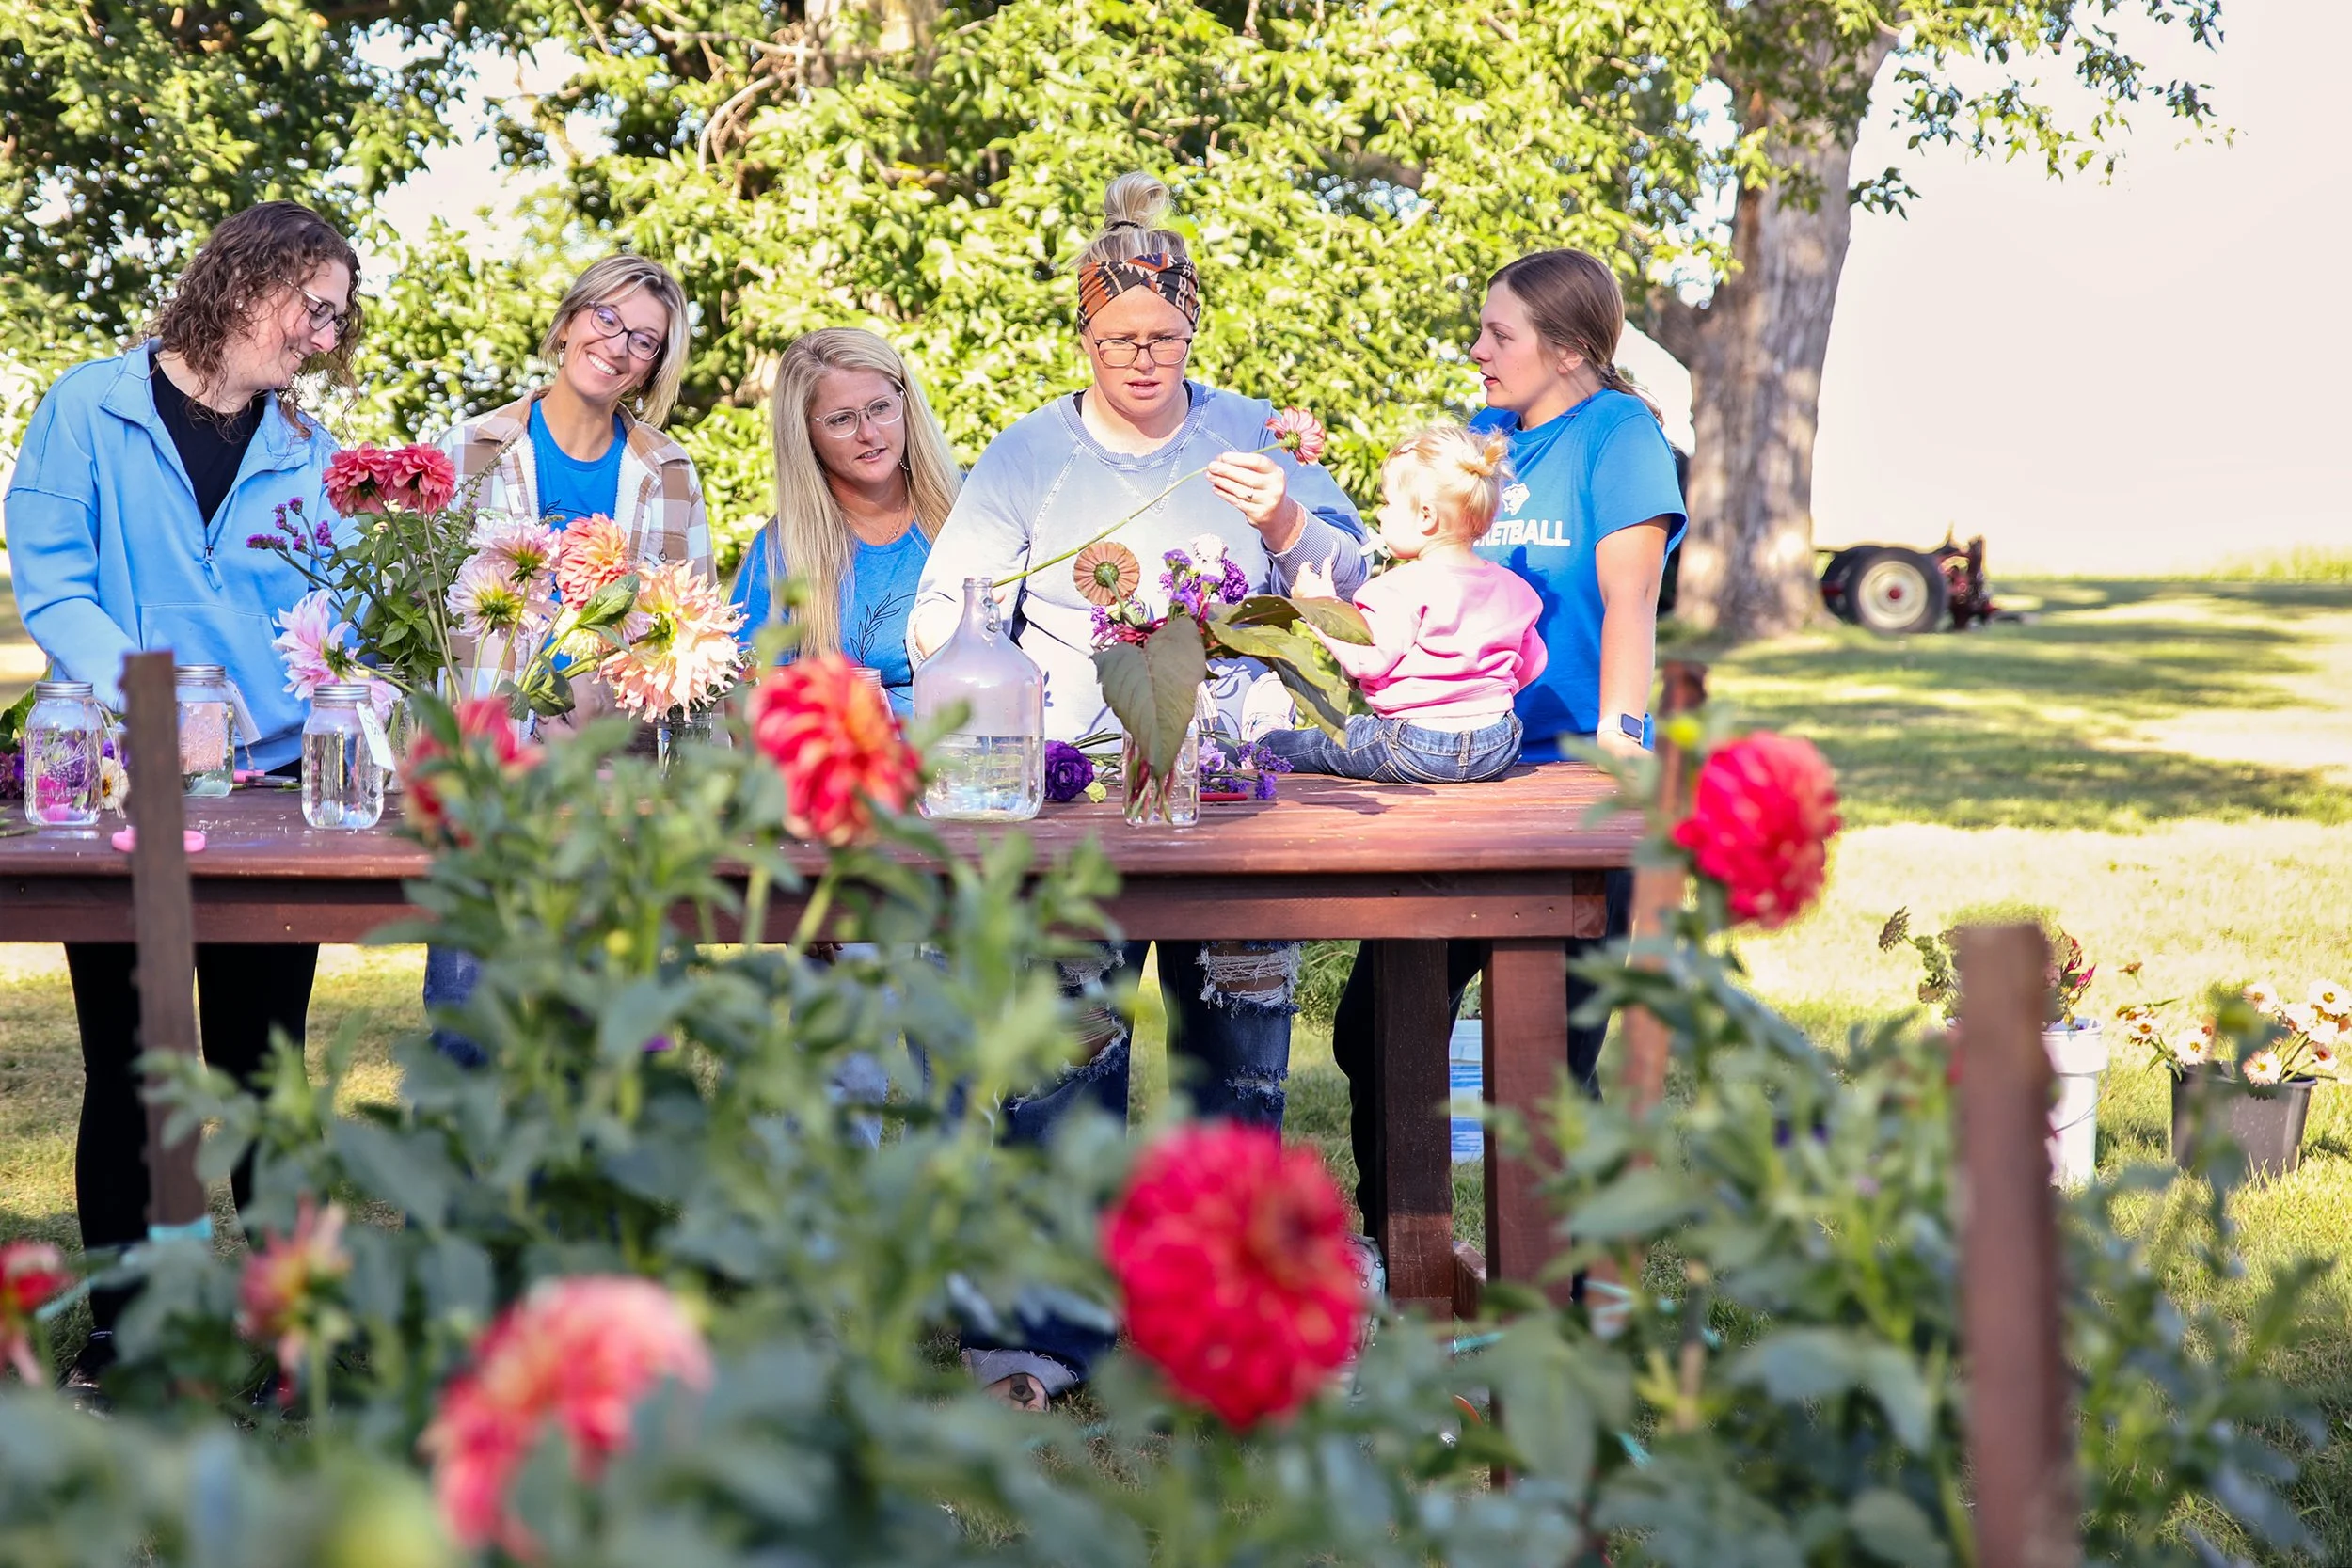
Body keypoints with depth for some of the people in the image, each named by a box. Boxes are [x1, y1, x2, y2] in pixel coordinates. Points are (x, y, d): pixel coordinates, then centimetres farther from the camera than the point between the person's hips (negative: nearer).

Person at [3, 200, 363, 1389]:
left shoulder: (307, 452, 13)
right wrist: (143, 701, -20)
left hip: (270, 784, 3)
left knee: (260, 1067, 6)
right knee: (127, 1069, 2)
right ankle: (114, 1336, 12)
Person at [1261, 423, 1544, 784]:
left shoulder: (1403, 589, -16)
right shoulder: (1512, 588, 7)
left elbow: (1364, 661, -19)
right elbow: (1531, 666, 16)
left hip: (1417, 750, -7)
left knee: (1276, 745, 7)